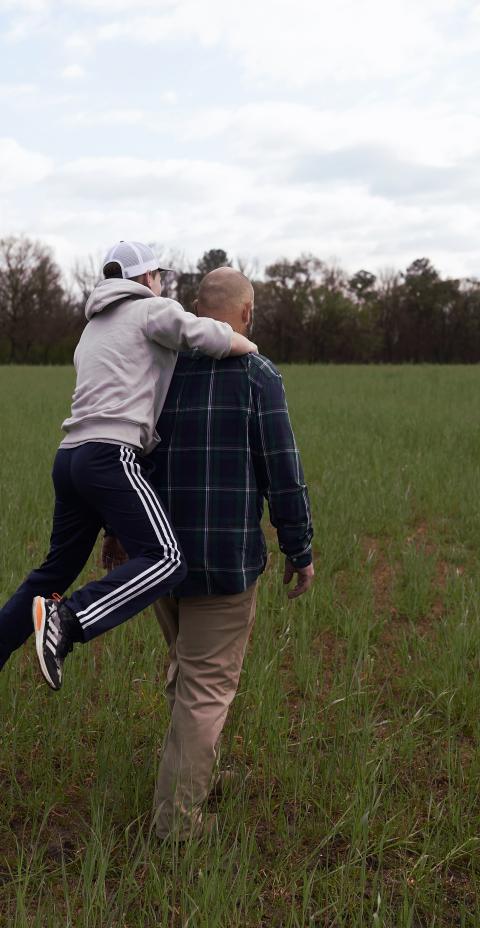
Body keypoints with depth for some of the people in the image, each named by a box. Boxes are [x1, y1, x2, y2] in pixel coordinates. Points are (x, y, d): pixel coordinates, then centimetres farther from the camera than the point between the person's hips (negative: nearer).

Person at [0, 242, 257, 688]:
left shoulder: (93, 329, 29)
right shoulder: (152, 309, 4)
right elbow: (212, 337, -9)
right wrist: (252, 348, 12)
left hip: (71, 457, 9)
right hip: (111, 456, -9)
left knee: (56, 571, 19)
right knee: (165, 562, -17)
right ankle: (68, 621, -32)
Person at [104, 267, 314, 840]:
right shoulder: (257, 375, -10)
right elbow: (282, 472, -12)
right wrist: (300, 550, -1)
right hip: (225, 556, -6)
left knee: (188, 664, 26)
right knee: (208, 685, 4)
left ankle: (195, 771, 38)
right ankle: (177, 817, 10)